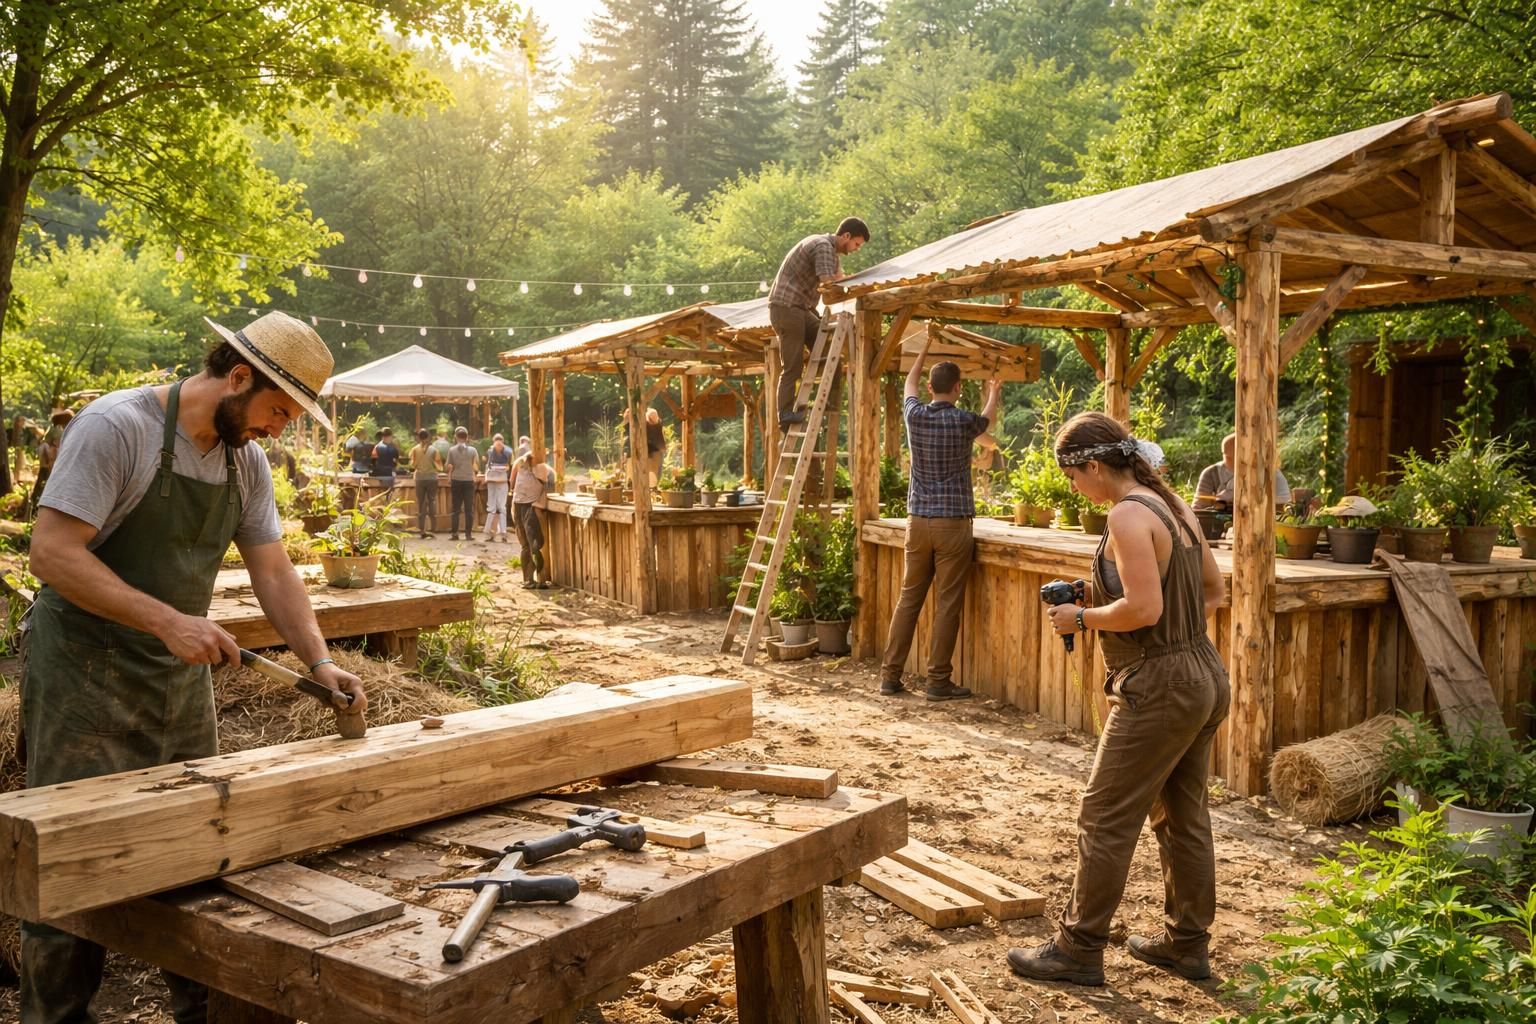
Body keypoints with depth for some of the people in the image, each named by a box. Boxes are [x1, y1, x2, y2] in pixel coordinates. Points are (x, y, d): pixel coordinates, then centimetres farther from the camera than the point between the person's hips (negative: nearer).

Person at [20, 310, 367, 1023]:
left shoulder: (247, 462, 5)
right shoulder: (116, 426, -17)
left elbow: (273, 574, 7)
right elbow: (52, 553, -22)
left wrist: (319, 662, -6)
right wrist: (167, 621, -28)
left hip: (180, 676, 7)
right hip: (83, 676, -7)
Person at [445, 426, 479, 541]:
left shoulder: (452, 450, -4)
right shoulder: (472, 450, -2)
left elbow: (449, 466, -2)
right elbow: (477, 464, 5)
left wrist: (449, 479, 12)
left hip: (456, 481, 0)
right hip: (469, 481, 0)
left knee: (455, 509, 6)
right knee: (469, 509, 4)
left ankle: (454, 533, 3)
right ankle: (468, 534, 2)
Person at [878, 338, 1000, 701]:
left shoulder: (915, 416, 0)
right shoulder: (963, 422, -7)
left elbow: (910, 383, 24)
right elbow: (988, 418, 19)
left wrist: (925, 349, 38)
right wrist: (993, 393, 41)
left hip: (918, 521, 4)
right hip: (953, 523, -4)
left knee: (908, 599, 10)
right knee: (948, 604, 1)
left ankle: (890, 675, 11)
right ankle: (938, 681, 3)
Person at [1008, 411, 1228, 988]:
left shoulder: (1128, 514, -17)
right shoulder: (1171, 504, 11)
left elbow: (1144, 607, -25)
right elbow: (1214, 589, 18)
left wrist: (1082, 617, -10)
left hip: (1159, 688, -10)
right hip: (1204, 677, 10)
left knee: (1105, 820, 1)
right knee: (1183, 818, 18)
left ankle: (1078, 951, 10)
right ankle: (1188, 944, 30)